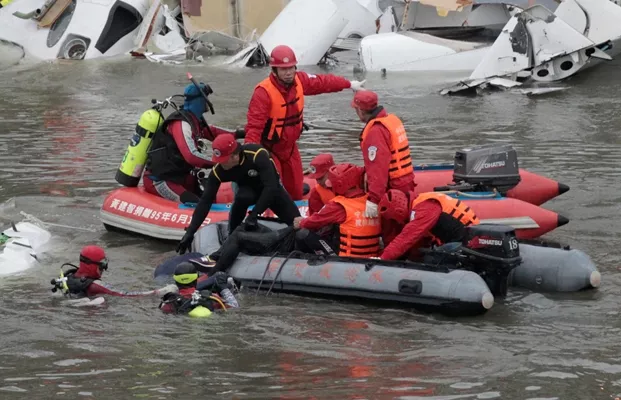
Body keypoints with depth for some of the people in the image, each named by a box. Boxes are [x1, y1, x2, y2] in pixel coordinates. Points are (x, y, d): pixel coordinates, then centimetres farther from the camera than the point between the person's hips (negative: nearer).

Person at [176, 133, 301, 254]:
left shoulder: (257, 155, -40)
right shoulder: (218, 170, -28)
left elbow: (270, 187, -42)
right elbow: (206, 201, -26)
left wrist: (254, 214, -47)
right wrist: (190, 232, -32)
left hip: (271, 188, -1)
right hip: (249, 189, 1)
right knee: (242, 197, -34)